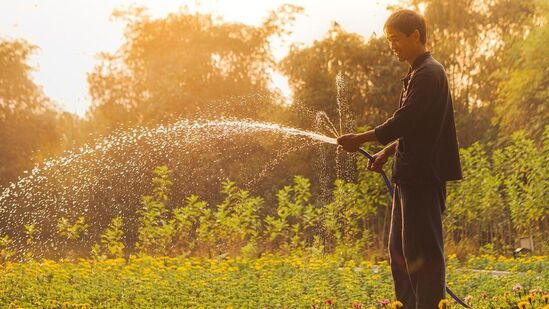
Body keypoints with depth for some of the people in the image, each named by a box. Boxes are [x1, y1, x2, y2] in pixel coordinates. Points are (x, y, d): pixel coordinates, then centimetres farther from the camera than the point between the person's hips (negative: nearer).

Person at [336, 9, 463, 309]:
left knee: (422, 249, -8)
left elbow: (404, 121, -20)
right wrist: (387, 152, 14)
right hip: (412, 174, 11)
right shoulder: (418, 73, 19)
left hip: (423, 175, -11)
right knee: (400, 250, 14)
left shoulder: (428, 73, -13)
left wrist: (361, 139, -13)